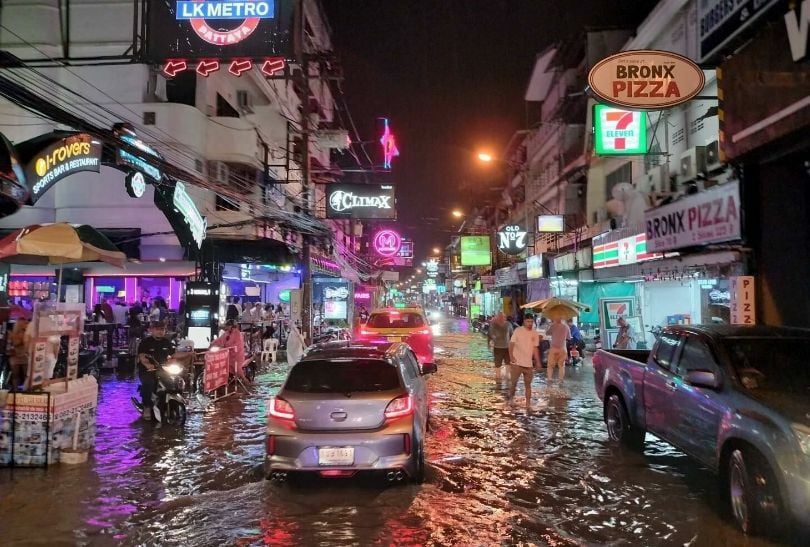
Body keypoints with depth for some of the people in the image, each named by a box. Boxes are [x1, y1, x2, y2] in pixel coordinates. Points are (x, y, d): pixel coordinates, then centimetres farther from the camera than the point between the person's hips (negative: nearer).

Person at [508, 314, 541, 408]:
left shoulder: (535, 334, 5)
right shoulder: (518, 330, -6)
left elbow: (535, 348, 10)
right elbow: (511, 344, -6)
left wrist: (537, 362, 7)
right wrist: (511, 356, -17)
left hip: (529, 363, 3)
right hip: (517, 362, -3)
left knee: (528, 384, 7)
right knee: (513, 382, 5)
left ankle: (528, 403, 14)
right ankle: (511, 398, 27)